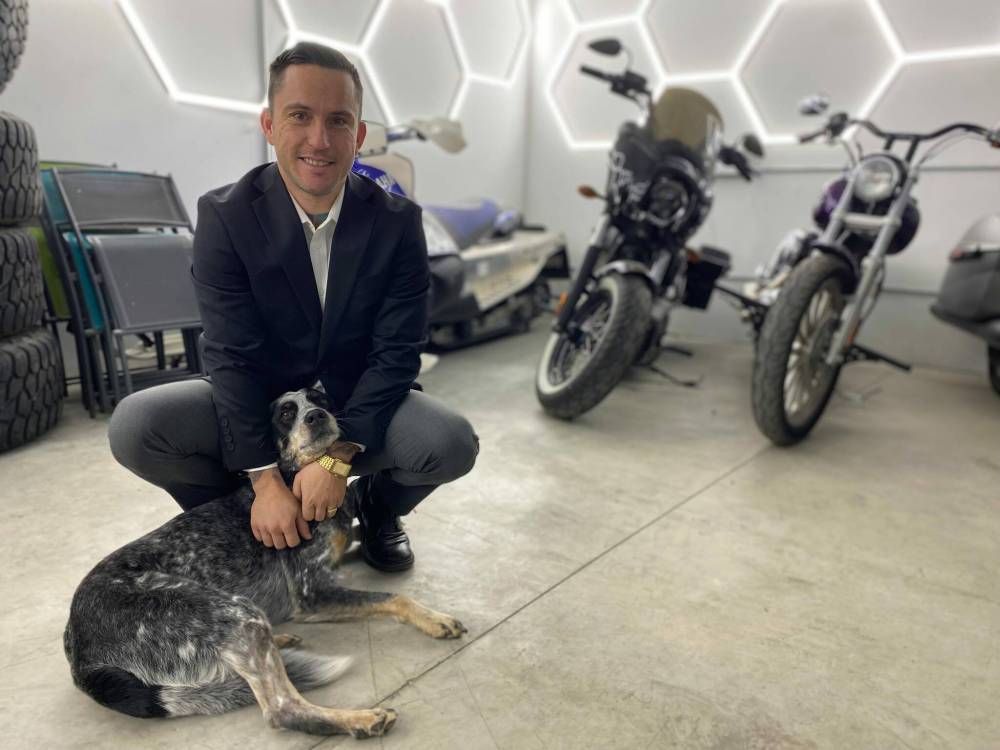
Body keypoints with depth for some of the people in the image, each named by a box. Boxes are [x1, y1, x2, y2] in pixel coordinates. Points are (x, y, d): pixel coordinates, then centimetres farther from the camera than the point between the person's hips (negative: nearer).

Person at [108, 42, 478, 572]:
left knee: (453, 444, -27)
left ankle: (378, 503, 10)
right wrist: (265, 480, -23)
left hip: (360, 401, 0)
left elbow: (395, 354, -16)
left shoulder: (398, 222, -13)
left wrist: (337, 457, -25)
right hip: (259, 401, 1)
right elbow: (232, 356, -17)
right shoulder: (223, 216, -14)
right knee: (134, 427, -24)